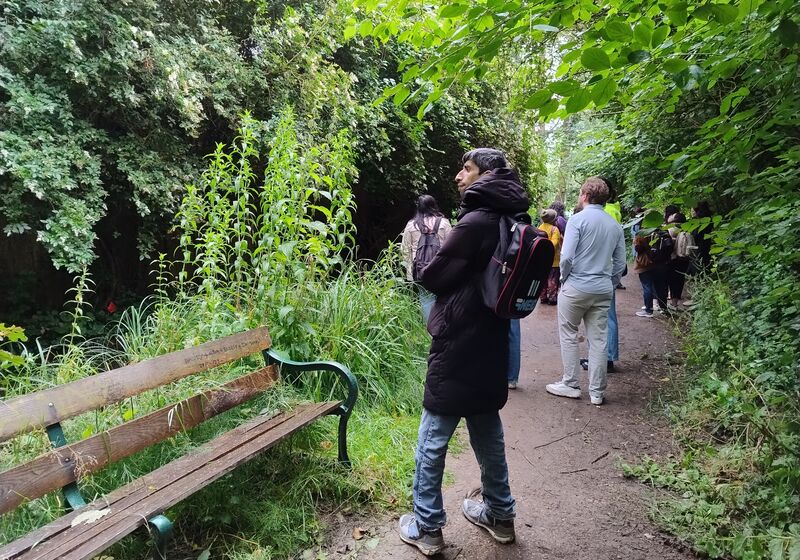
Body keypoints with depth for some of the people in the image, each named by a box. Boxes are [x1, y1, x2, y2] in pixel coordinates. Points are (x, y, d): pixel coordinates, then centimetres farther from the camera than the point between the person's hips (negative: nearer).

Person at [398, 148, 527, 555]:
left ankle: (427, 528, 18)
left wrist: (434, 268, 6)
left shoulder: (475, 222, -19)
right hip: (489, 343, 9)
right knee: (487, 433, 20)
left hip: (458, 345, -8)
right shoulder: (511, 222, 8)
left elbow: (431, 278, -13)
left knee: (432, 440, 5)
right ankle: (499, 514, 35)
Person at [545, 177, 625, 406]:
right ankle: (597, 391, 14)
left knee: (568, 336, 9)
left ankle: (570, 384, 15)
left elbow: (567, 256, -16)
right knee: (599, 340, 8)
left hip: (576, 287, -5)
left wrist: (563, 278, 0)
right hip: (603, 290, 5)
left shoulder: (578, 219, -9)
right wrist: (610, 284, 17)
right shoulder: (615, 225, 9)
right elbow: (620, 262, 10)